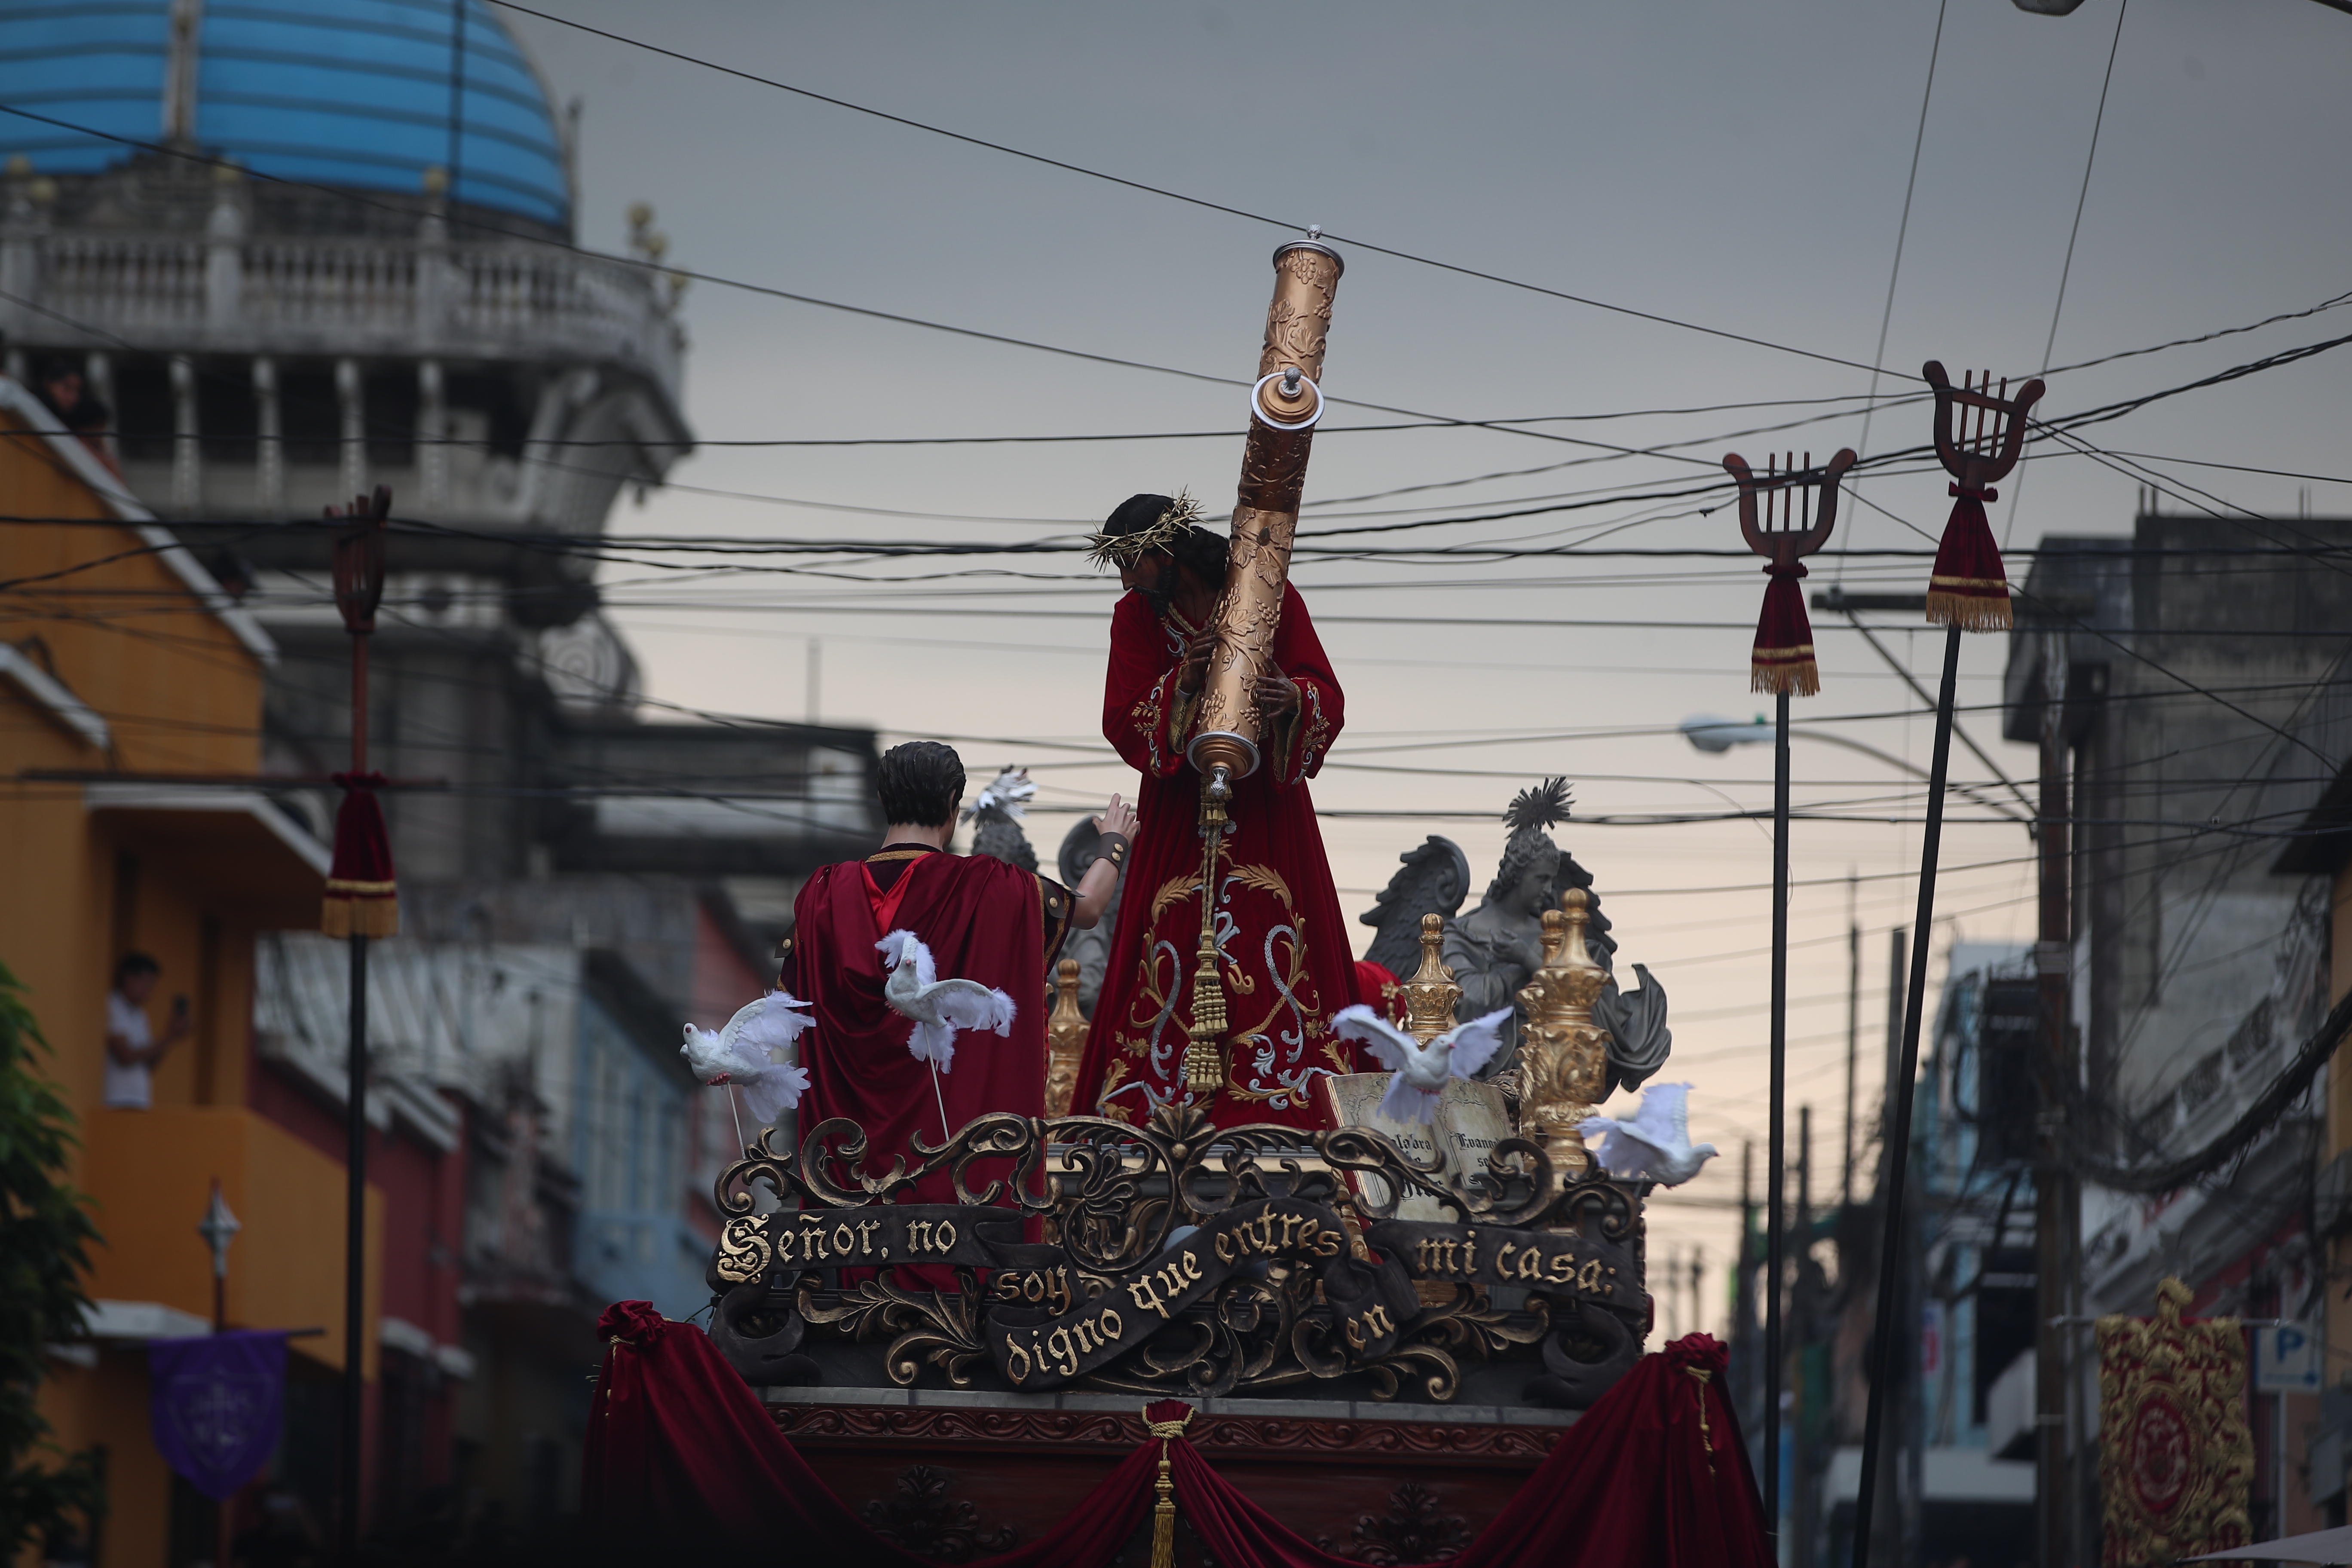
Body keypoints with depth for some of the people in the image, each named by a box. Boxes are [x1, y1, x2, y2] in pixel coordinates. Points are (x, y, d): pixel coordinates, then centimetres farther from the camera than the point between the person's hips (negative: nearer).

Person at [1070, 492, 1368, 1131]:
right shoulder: (1137, 617, 0)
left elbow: (1328, 697, -9)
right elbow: (1123, 724, -8)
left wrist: (1292, 698, -32)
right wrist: (1181, 686, -26)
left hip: (1268, 804, -1)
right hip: (1180, 808, 1)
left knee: (1275, 950, -7)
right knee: (1172, 950, -7)